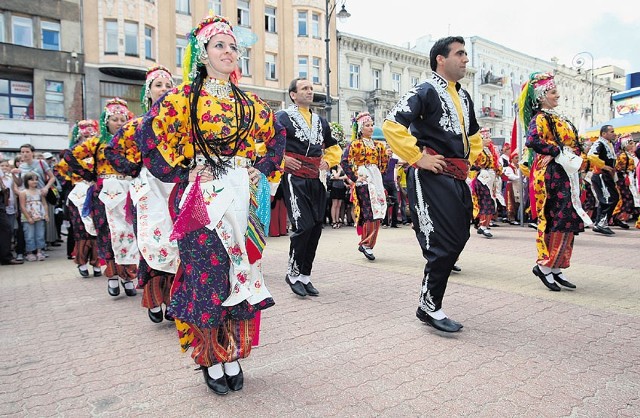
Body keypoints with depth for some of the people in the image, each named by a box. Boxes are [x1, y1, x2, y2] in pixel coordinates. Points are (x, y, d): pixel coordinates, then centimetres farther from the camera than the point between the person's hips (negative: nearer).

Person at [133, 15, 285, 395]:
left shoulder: (250, 103, 12)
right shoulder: (185, 97, -1)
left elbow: (276, 136, 23)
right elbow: (149, 136, -7)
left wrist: (262, 171, 11)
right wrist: (181, 172, -8)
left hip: (243, 198, 4)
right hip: (202, 199, -4)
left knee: (241, 275, 6)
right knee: (206, 278, -2)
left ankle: (233, 356, 22)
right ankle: (211, 359, 18)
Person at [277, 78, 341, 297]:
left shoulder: (320, 121, 18)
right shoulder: (282, 117, 0)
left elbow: (334, 147, 30)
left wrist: (328, 162, 13)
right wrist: (280, 159, -11)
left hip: (316, 181, 6)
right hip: (294, 179, -6)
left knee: (316, 228, 5)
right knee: (303, 226, -15)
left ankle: (305, 275, 17)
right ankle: (293, 273, 5)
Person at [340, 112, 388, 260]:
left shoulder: (377, 144, 16)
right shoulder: (355, 144, -3)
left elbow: (384, 160, 30)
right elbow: (344, 162, -13)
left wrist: (380, 172, 16)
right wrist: (354, 177, -13)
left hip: (377, 179, 6)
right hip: (363, 180, -6)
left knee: (377, 212, 4)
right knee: (371, 212, -14)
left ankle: (364, 244, 14)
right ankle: (366, 244, -4)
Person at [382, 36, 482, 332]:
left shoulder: (464, 96, 19)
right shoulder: (425, 91, -7)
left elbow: (474, 135, 33)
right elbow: (392, 125, -19)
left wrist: (468, 159, 17)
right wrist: (418, 157, -18)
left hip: (458, 179, 9)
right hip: (432, 176, -9)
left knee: (458, 238, 10)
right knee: (442, 243, -9)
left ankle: (431, 300, 24)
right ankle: (429, 307, 8)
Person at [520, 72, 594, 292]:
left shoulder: (558, 119, 22)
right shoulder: (540, 118, -6)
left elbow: (574, 145, 22)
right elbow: (532, 141, -26)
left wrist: (577, 157, 1)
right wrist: (557, 151, -16)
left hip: (566, 174, 9)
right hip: (551, 175, -9)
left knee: (568, 220, 7)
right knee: (556, 220, -12)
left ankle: (556, 269, 13)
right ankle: (544, 266, -2)